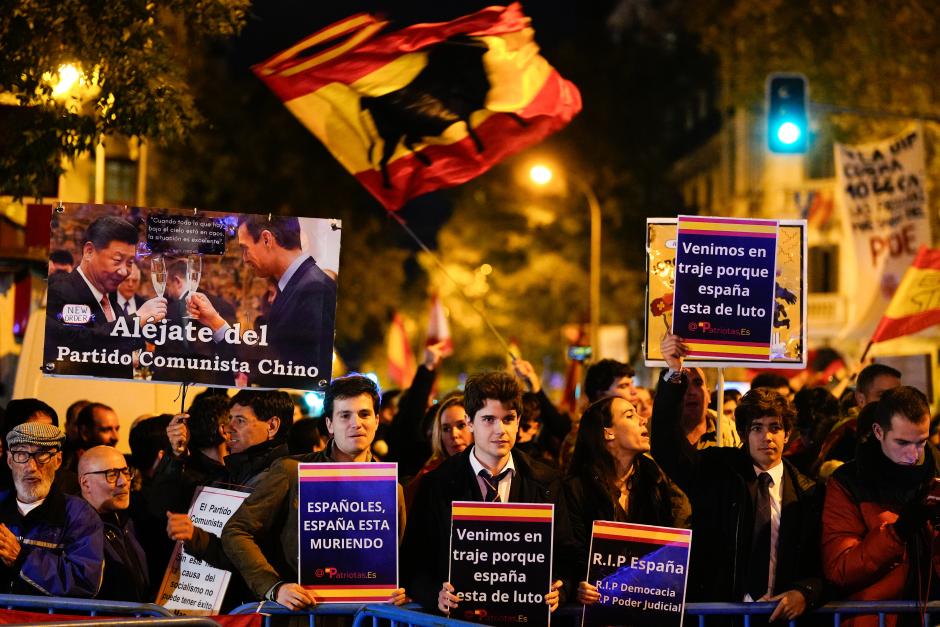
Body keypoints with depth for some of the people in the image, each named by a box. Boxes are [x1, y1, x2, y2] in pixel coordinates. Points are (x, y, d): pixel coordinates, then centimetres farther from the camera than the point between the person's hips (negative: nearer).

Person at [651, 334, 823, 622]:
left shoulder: (808, 493, 8)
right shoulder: (716, 471, 9)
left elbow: (819, 565, 6)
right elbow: (666, 445, -4)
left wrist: (803, 593, -16)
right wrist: (673, 375, -14)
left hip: (781, 612, 1)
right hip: (717, 612, -1)